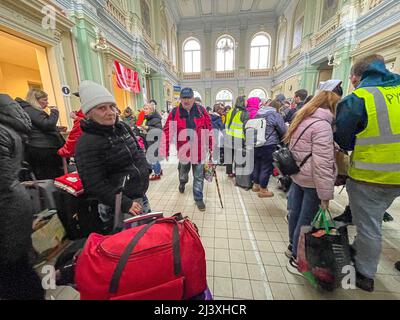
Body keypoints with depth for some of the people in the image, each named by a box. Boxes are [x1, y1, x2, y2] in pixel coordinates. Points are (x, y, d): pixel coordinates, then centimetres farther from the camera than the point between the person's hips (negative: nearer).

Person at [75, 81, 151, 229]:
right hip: (119, 208, -7)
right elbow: (95, 185, -21)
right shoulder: (87, 143, -20)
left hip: (141, 196, 7)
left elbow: (138, 151, 16)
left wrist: (145, 169, -1)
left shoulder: (122, 127, 2)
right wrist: (126, 204, -20)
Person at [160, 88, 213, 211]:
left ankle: (198, 198, 27)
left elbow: (209, 129, 1)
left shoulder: (201, 110, -3)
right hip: (183, 149, 0)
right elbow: (167, 132, -8)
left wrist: (211, 146, 2)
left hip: (199, 150, 0)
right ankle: (182, 183, 58)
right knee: (183, 171, 24)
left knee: (199, 176, 9)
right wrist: (165, 149, -12)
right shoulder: (175, 112, -6)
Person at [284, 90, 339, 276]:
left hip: (298, 175, 9)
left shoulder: (301, 120, 12)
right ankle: (296, 260, 20)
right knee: (307, 220, 4)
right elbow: (322, 163, -22)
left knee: (296, 213, 20)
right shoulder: (322, 125, -16)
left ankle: (292, 247, 39)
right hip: (312, 181, -9)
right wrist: (326, 194, -18)